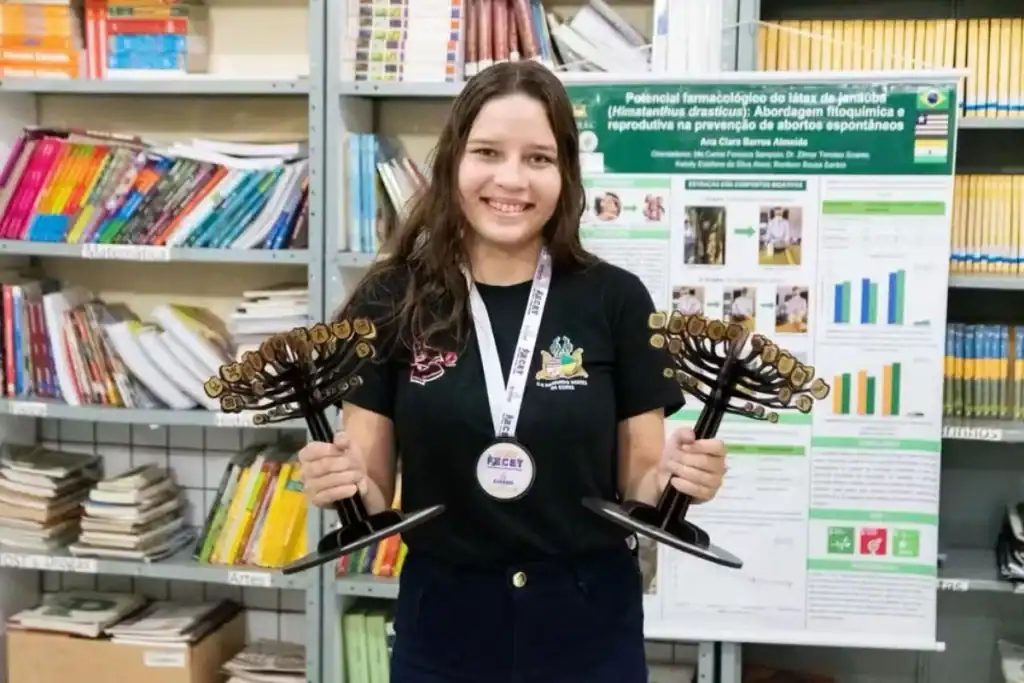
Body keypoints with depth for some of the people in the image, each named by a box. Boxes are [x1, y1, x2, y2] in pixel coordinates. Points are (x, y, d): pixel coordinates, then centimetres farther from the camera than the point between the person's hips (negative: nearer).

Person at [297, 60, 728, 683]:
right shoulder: (392, 302, -6)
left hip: (588, 629, 0)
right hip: (443, 627, 0)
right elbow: (375, 493, -1)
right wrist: (342, 483, -21)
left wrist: (676, 478, -19)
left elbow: (639, 486, 0)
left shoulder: (617, 300, -6)